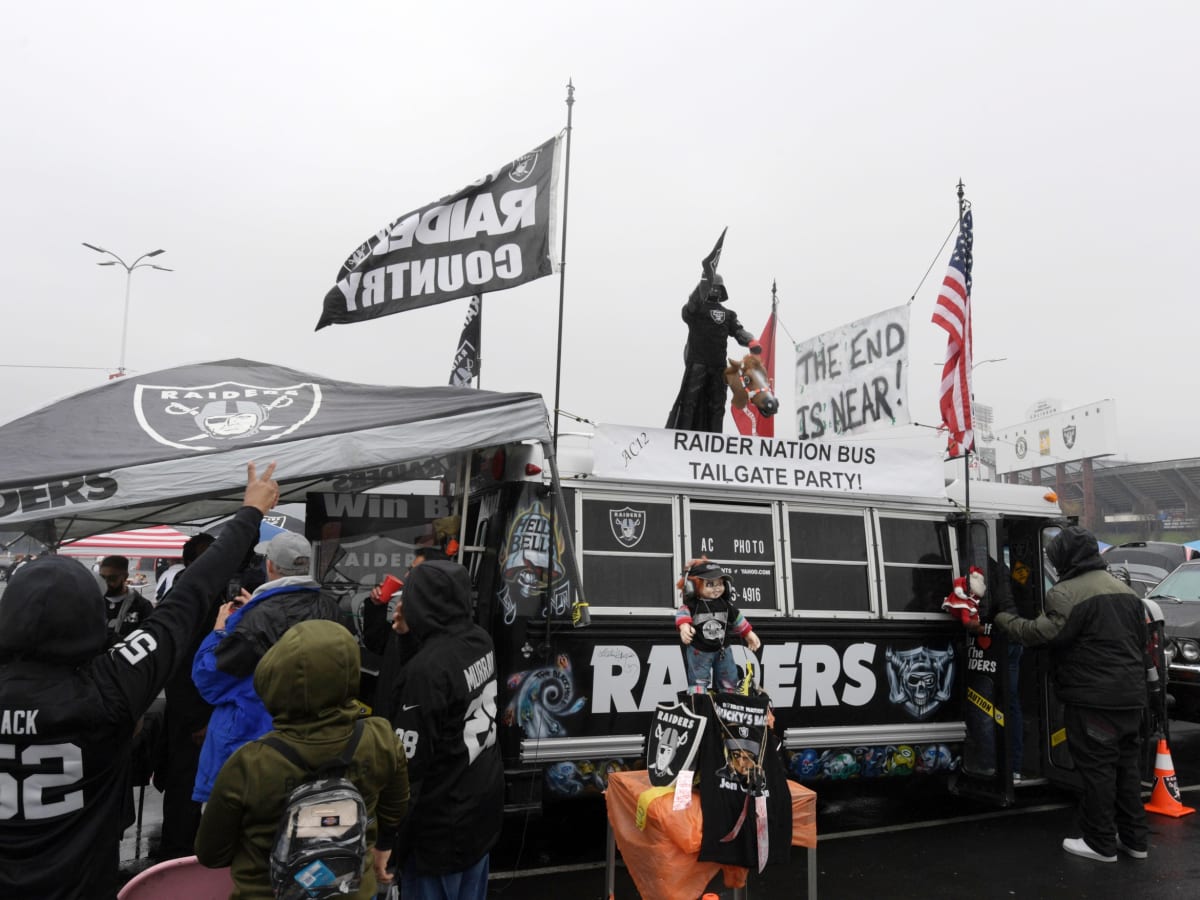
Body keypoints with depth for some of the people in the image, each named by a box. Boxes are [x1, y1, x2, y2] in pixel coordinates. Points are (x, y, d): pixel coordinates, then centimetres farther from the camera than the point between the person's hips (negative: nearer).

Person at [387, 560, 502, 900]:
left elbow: (409, 762, -22)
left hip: (442, 822, -7)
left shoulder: (426, 668, -27)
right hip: (482, 807, 8)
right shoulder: (481, 642, -4)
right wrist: (410, 626, 7)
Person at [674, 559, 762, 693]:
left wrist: (749, 634, 12)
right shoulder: (692, 605, -17)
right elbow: (683, 613, -34)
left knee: (730, 679, 12)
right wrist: (684, 626, -54)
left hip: (721, 650, 4)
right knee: (698, 679, 0)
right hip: (699, 651, -4)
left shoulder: (725, 605, -2)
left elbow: (737, 618, 10)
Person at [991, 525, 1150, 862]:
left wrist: (1004, 617, -7)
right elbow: (1141, 640, 23)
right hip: (1130, 696, 9)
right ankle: (1133, 838, 25)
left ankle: (1101, 843, 8)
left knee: (1097, 769, 0)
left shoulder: (1067, 593, -16)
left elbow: (1039, 634, -23)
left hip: (1092, 700, -9)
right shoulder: (1125, 591, 15)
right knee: (1126, 766, 17)